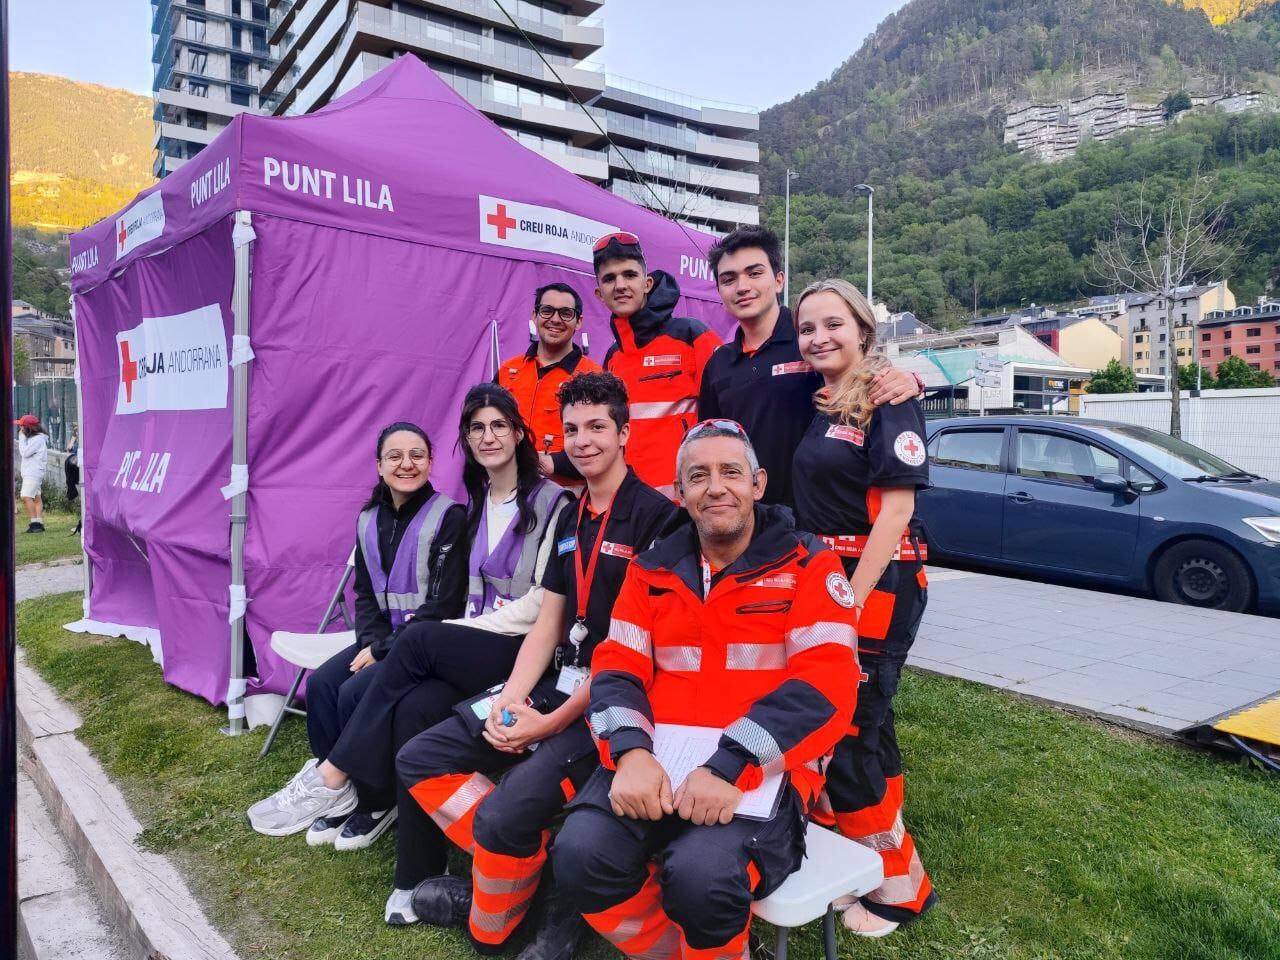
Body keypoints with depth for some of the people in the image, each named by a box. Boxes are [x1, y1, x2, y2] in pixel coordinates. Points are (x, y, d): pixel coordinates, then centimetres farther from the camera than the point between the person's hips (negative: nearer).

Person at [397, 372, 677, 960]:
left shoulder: (654, 516, -13)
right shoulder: (570, 520, 13)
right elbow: (548, 623, 12)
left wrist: (551, 723, -15)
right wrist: (511, 700, -4)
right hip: (554, 685, 9)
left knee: (503, 815, -26)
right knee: (419, 759, 5)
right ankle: (532, 872, 3)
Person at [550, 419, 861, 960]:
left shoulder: (808, 564, 2)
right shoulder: (652, 570, 15)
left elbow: (826, 681, -9)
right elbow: (617, 667, 8)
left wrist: (731, 767, -22)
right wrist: (631, 752, -15)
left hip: (764, 768, -3)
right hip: (659, 759, 4)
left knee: (701, 875, -32)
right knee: (581, 855, -23)